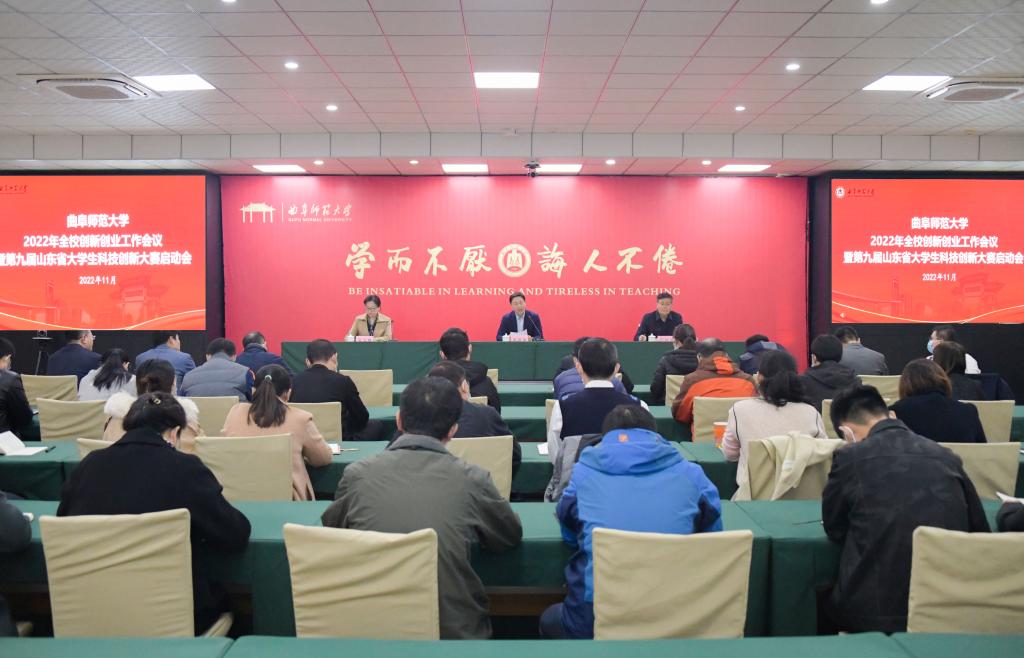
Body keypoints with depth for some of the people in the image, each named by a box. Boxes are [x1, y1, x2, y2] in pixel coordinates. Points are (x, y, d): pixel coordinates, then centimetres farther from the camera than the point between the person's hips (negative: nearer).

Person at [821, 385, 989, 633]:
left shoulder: (849, 457, -7)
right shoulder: (945, 456, 3)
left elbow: (834, 529, 5)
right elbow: (981, 532, 10)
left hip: (875, 610, -4)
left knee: (824, 602, 27)